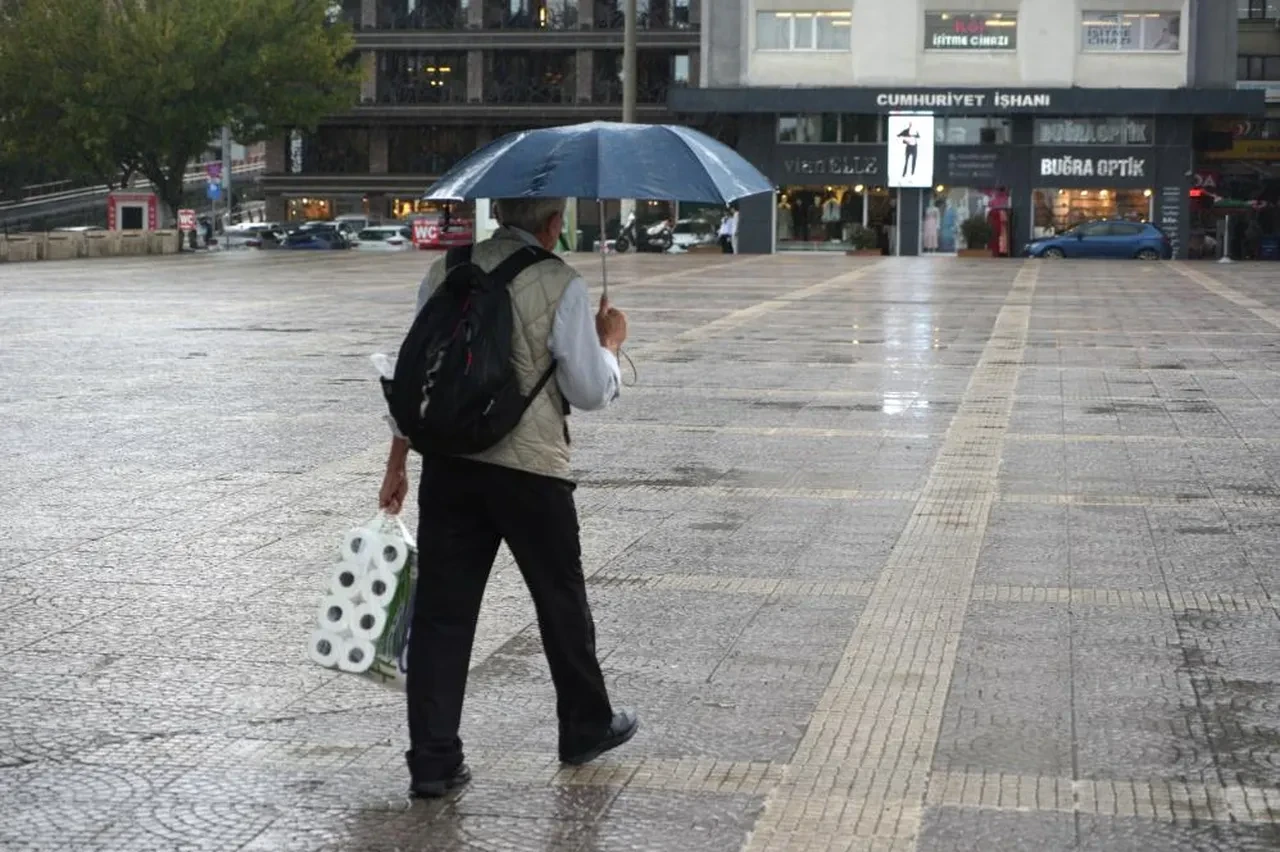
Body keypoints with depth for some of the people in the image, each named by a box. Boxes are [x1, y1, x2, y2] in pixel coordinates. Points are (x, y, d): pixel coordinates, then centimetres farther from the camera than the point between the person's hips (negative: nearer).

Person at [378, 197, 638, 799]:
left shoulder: (445, 274, 5)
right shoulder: (561, 285, -10)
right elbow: (591, 392, -7)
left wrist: (397, 463, 15)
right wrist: (611, 342, 12)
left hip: (448, 464, 4)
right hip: (531, 470, -3)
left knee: (441, 611, 5)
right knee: (561, 602, 15)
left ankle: (432, 760, 3)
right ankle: (586, 728, 33)